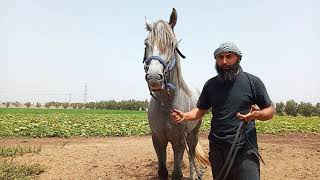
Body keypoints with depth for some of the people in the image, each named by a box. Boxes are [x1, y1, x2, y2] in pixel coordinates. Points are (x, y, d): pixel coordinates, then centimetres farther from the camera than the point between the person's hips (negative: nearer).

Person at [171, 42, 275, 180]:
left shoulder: (253, 82, -3)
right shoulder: (211, 84, 5)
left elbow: (270, 111, 1)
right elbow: (200, 110, 12)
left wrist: (256, 114, -22)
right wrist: (184, 116, -8)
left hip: (245, 149, -3)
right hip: (217, 149, 3)